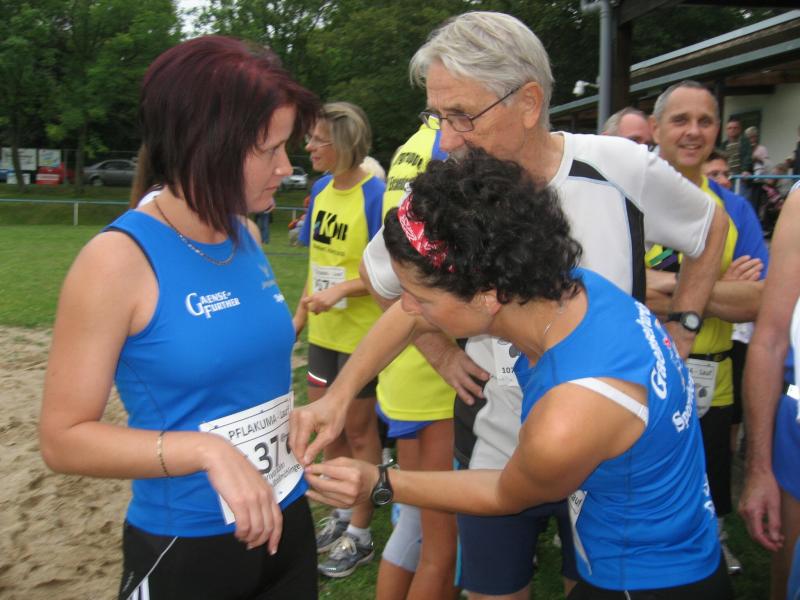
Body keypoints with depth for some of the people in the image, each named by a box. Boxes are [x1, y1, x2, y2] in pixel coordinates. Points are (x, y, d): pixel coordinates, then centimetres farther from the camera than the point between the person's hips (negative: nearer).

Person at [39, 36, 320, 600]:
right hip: (184, 549, -6)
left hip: (286, 519, 6)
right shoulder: (119, 259, -19)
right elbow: (64, 437, -17)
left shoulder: (245, 236, -1)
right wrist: (207, 451, -28)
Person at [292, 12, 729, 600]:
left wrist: (680, 332, 1)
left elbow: (712, 227, 6)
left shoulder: (623, 169, -15)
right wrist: (442, 354, -1)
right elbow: (380, 275, 7)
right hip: (495, 456, 1)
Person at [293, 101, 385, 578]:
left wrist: (342, 290, -27)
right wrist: (301, 314, 12)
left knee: (359, 432, 8)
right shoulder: (321, 188, 3)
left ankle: (361, 535, 26)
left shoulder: (375, 195, -19)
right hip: (324, 331, 7)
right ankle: (345, 513, 39)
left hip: (361, 334, -7)